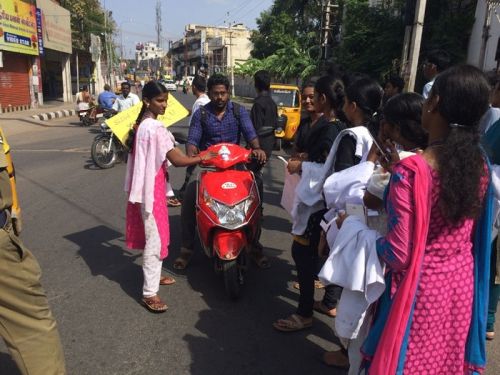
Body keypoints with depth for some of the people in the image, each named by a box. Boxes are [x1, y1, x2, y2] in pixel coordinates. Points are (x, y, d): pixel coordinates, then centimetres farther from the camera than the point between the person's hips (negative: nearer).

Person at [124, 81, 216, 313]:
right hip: (152, 186, -10)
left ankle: (154, 275, 37)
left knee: (155, 234, 21)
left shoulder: (142, 124, 11)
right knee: (155, 238, -6)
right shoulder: (155, 128, -20)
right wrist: (202, 158, -10)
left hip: (146, 184, 10)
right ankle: (149, 293, 1)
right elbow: (176, 160, -21)